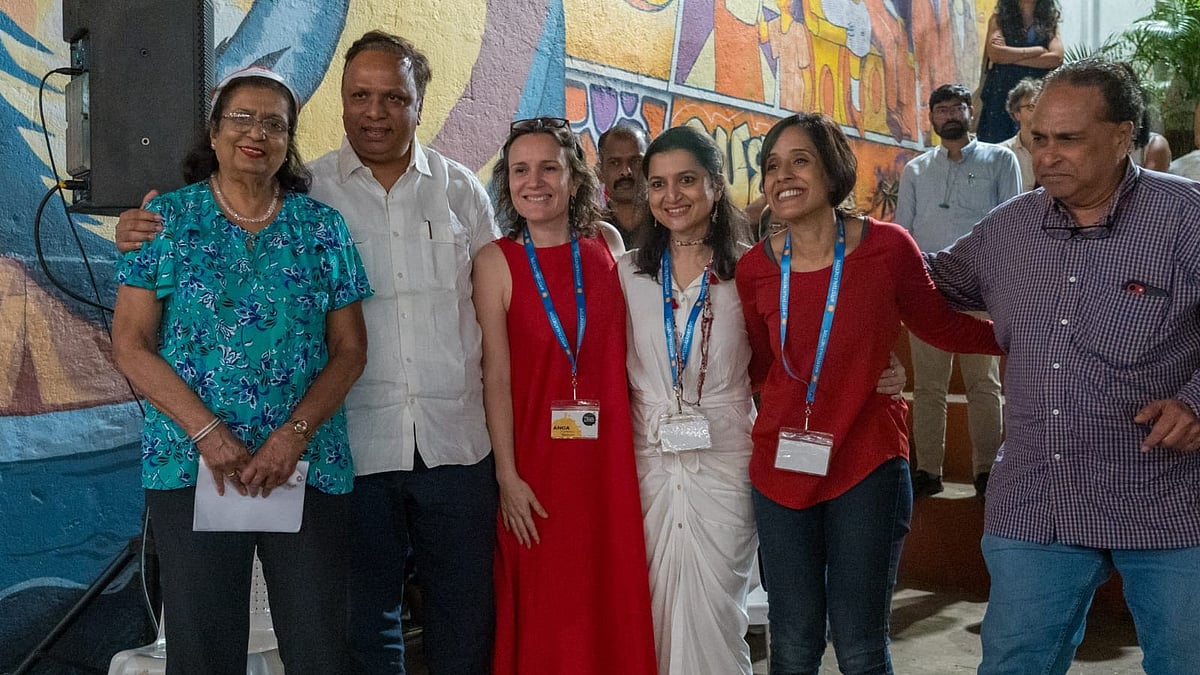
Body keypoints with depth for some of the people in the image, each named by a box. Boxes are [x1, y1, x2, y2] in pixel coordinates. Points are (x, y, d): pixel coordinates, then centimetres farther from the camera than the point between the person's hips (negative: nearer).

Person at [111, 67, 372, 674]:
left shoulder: (322, 226, 7)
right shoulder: (167, 218, 4)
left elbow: (350, 349, 5)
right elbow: (131, 345, -1)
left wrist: (295, 433, -10)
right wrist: (208, 432, -12)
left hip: (307, 466, 1)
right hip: (191, 467, -1)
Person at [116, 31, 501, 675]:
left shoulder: (461, 189, 7)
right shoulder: (306, 192, 1)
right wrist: (146, 238, -11)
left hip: (456, 440, 1)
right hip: (356, 444, -1)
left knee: (466, 613, 11)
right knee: (366, 618, 12)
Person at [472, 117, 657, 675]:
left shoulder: (605, 255, 5)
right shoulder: (496, 262, -3)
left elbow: (619, 361, 9)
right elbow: (496, 376, -6)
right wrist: (508, 476, -10)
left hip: (605, 460, 3)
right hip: (536, 464, -3)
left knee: (611, 602, 10)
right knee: (542, 615, 6)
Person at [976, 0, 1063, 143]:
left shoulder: (1049, 23, 13)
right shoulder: (999, 19, 10)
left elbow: (1056, 58, -4)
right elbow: (994, 53, -8)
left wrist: (1010, 57, -7)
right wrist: (1038, 50, -4)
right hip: (1001, 94, -1)